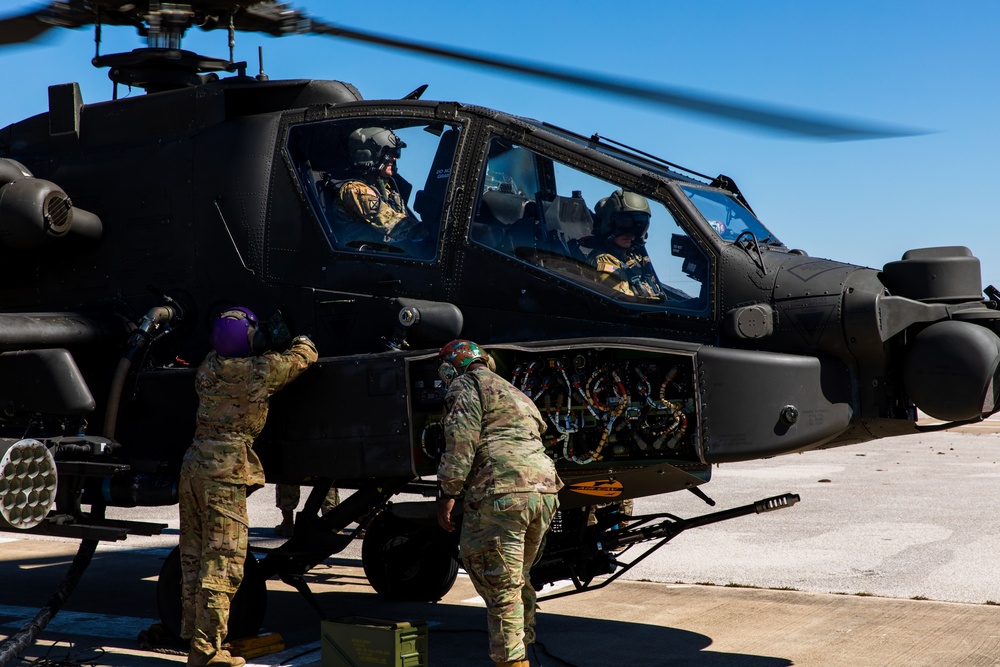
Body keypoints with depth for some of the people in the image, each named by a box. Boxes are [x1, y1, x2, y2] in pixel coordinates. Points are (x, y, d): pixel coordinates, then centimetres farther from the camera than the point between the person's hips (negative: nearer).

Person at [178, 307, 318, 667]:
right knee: (221, 564, -3)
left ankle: (193, 636, 23)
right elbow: (304, 355, 6)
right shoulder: (261, 371, -11)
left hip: (193, 465, 8)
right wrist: (300, 337, 26)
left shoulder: (209, 365, 7)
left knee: (194, 558, 14)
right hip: (225, 473, -8)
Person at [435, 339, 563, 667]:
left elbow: (461, 441, -9)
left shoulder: (466, 385, 4)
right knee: (518, 580, 21)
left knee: (500, 587, -4)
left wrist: (448, 494, -8)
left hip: (502, 493, -9)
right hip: (544, 491, 9)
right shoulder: (513, 392, 30)